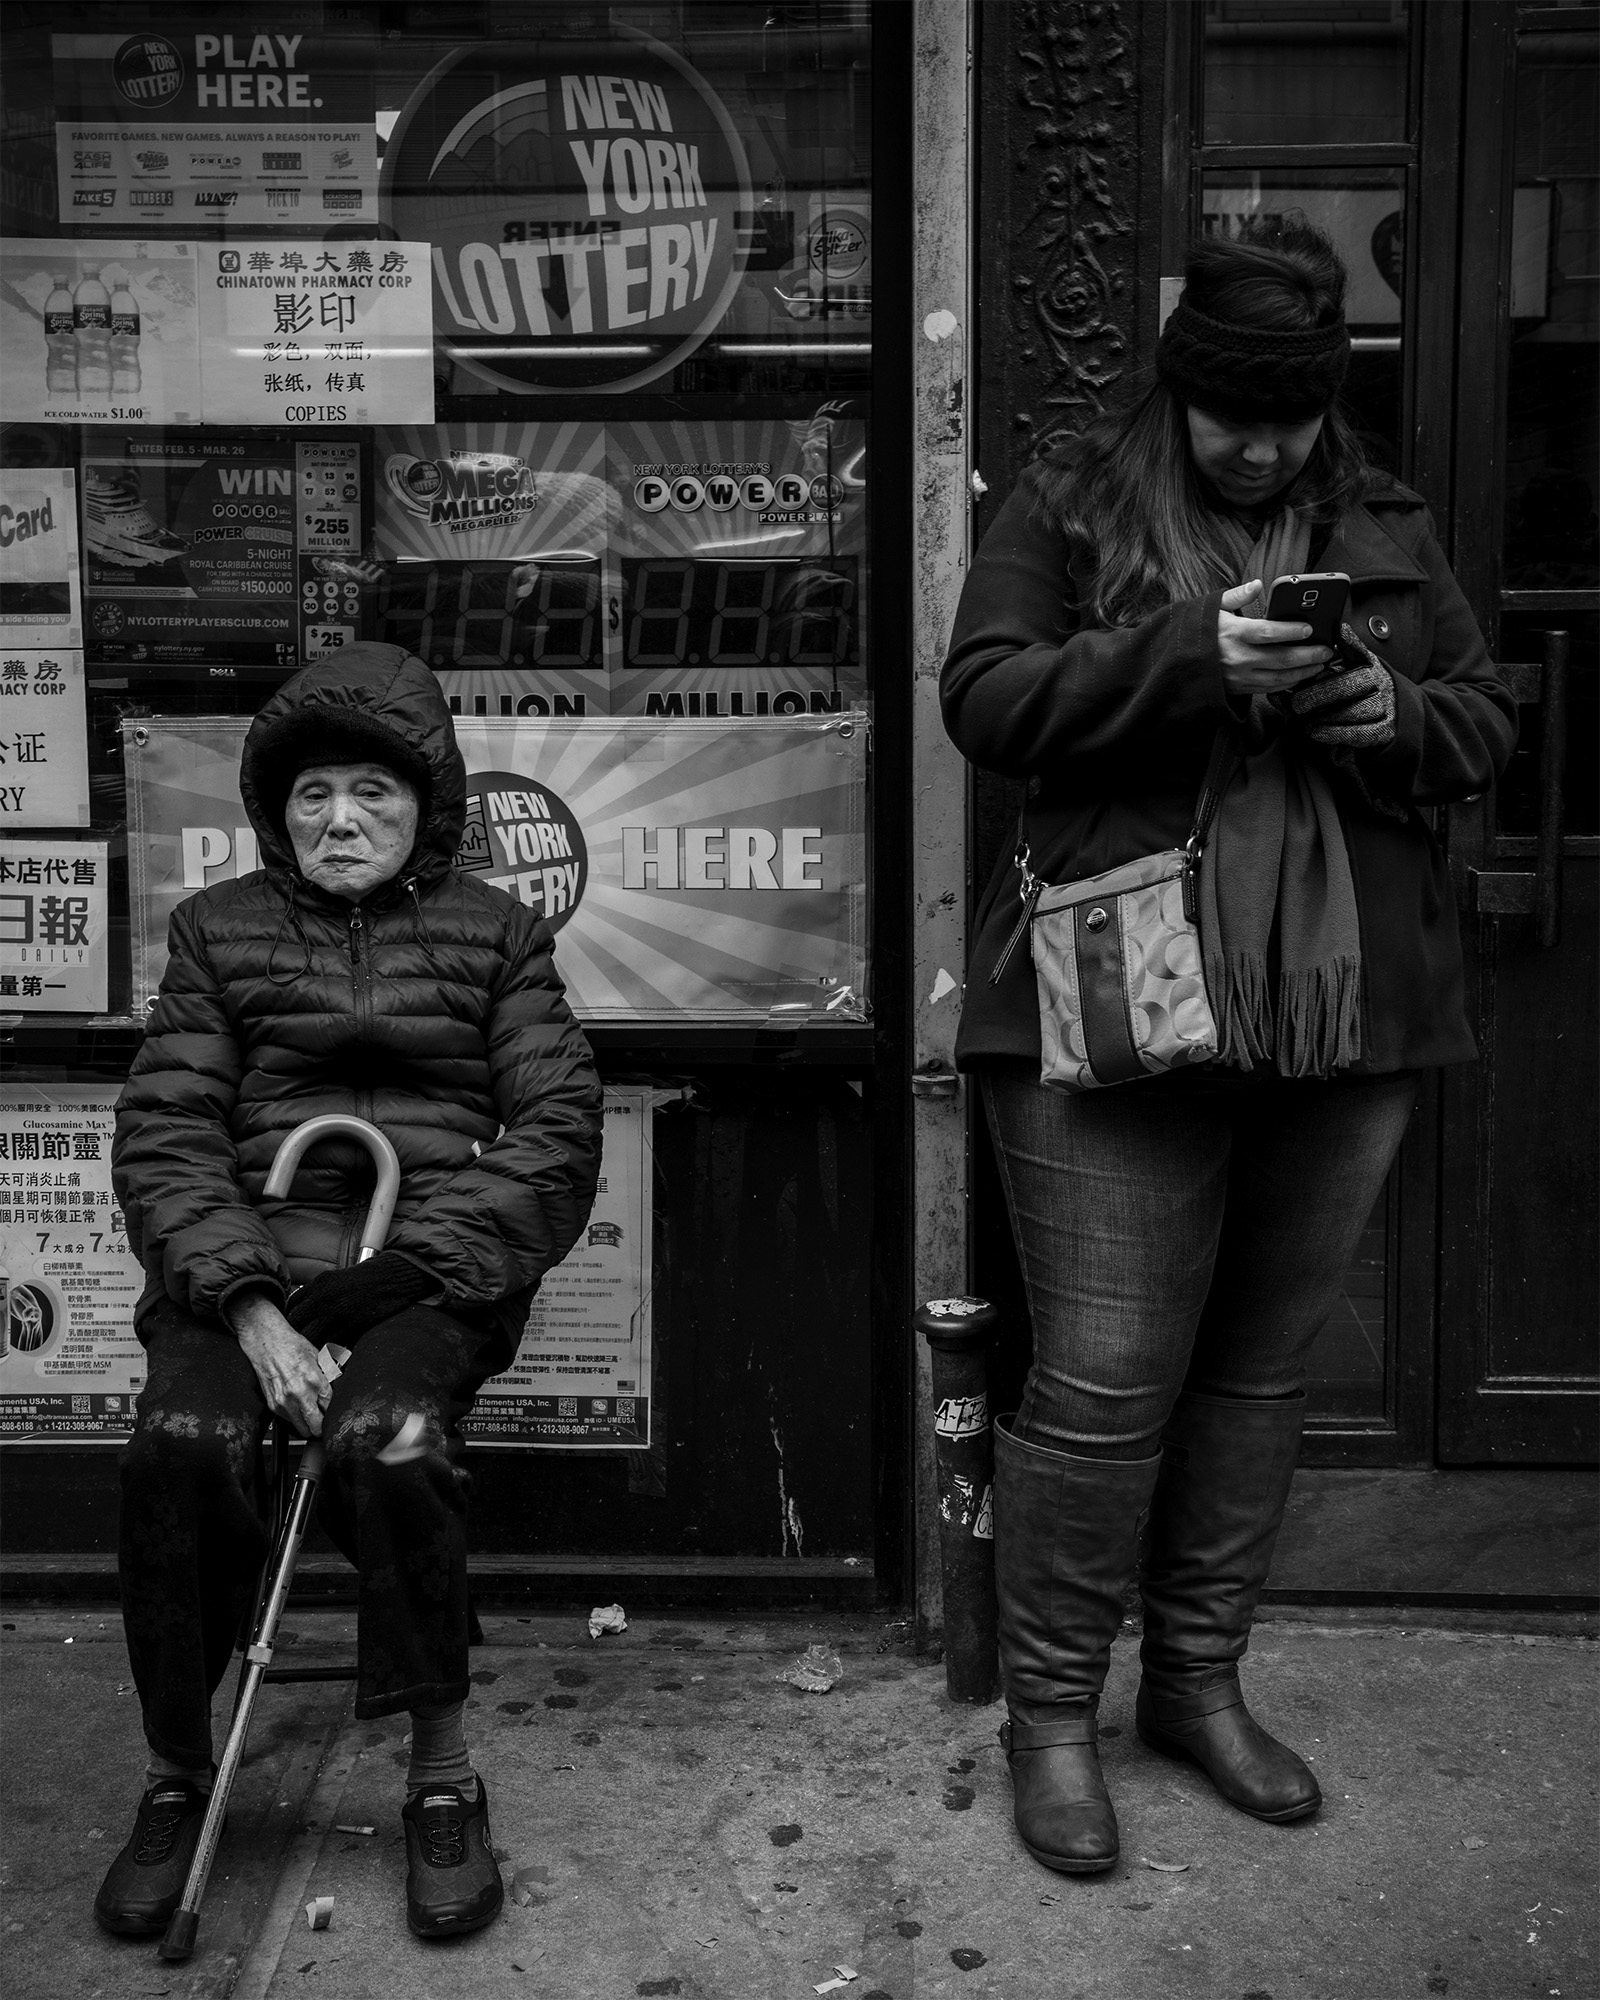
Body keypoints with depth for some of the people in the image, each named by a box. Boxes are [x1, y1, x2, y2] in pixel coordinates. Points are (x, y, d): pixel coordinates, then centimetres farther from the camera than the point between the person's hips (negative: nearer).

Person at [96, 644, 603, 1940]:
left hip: (432, 1260, -1)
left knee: (383, 1440, -32)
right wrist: (246, 1302, -13)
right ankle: (178, 1775, -5)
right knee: (181, 1444, -29)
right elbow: (164, 1133, 5)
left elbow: (559, 1122, 4)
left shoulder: (493, 932, 13)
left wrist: (413, 1270, -11)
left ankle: (444, 1775, -10)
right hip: (248, 1250, 1)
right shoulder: (219, 930, 15)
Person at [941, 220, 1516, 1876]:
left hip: (1343, 1023, 5)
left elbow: (1488, 726, 17)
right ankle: (1049, 1713, 17)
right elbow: (986, 700, -8)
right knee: (1101, 1385, -3)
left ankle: (1199, 1682, 31)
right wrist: (1188, 654, -20)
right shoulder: (1069, 506, 3)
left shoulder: (1388, 532, 15)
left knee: (1261, 1368, 14)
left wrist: (1401, 719, -6)